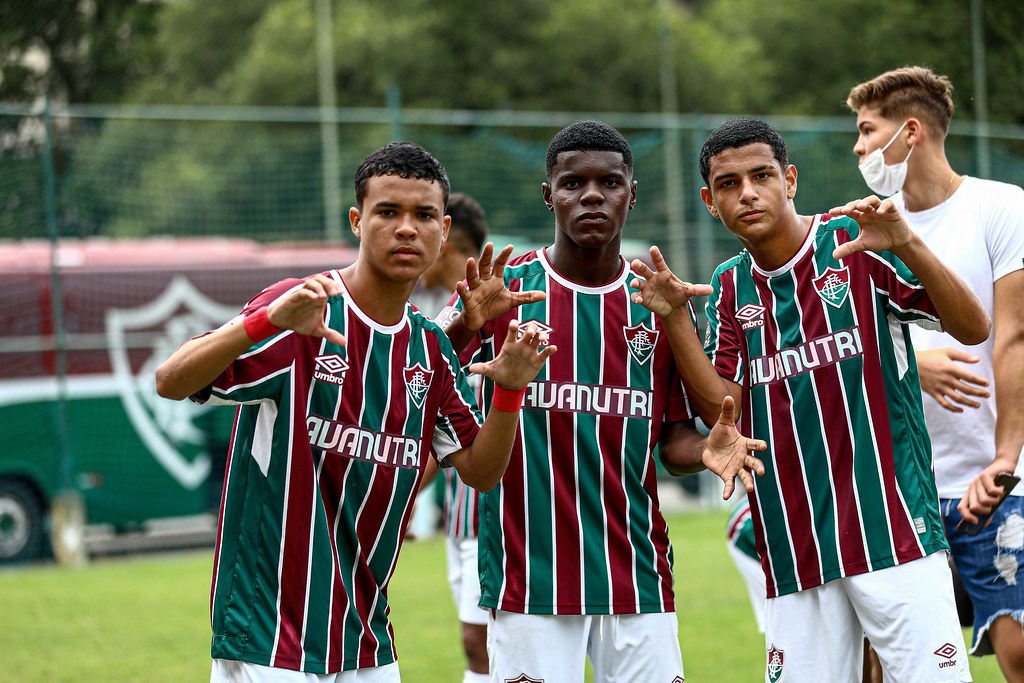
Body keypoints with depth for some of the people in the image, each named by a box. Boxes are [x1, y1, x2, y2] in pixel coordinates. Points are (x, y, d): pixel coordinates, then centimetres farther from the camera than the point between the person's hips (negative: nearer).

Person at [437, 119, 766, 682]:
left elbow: (672, 439, 12)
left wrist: (707, 448, -11)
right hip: (528, 579, -3)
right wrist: (464, 325, -27)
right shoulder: (500, 290, 0)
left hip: (637, 571, 3)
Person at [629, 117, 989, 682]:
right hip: (795, 551, 4)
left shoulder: (854, 242, -1)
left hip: (892, 530, -4)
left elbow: (973, 328, -8)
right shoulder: (730, 287, 13)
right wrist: (673, 319, -6)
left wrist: (909, 247, -23)